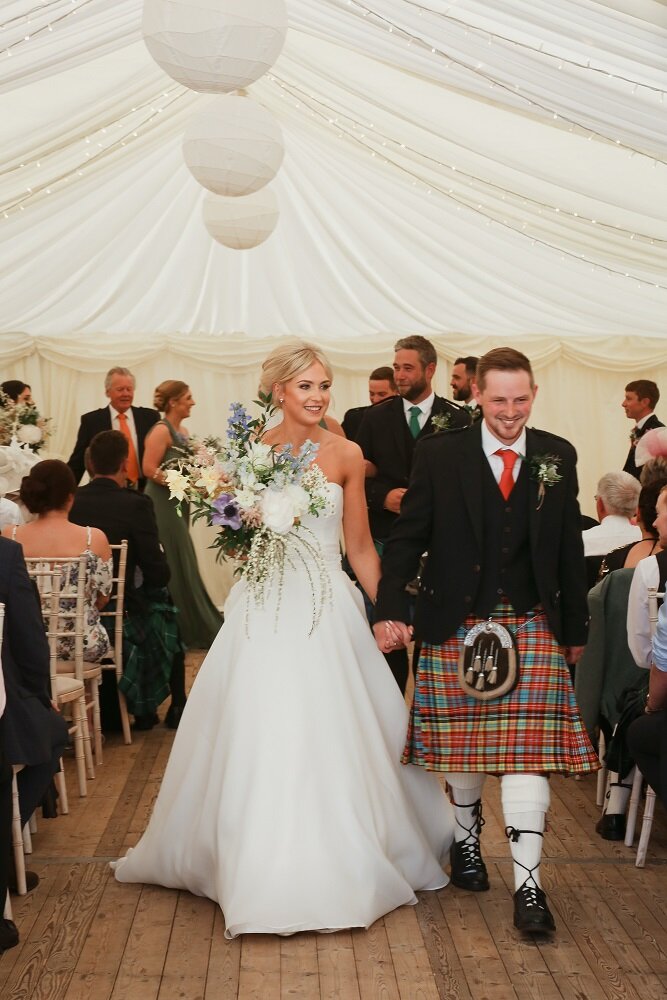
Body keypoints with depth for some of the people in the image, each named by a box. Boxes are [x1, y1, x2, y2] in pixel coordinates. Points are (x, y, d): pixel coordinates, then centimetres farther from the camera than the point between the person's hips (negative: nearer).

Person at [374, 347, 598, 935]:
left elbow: (570, 549, 8)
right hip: (457, 625, 0)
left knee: (526, 753, -5)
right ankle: (466, 843, 37)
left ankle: (528, 885, -1)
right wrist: (391, 607, -11)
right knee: (462, 746, 12)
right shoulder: (441, 455, -2)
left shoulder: (558, 457, 4)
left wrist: (576, 628, 11)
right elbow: (408, 536, -1)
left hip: (533, 627, 1)